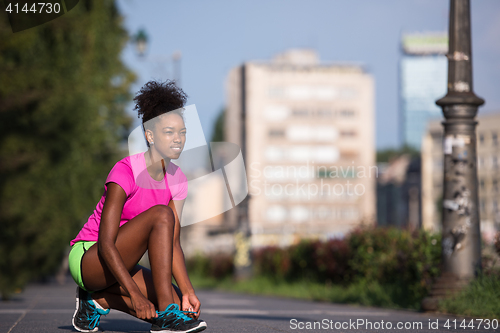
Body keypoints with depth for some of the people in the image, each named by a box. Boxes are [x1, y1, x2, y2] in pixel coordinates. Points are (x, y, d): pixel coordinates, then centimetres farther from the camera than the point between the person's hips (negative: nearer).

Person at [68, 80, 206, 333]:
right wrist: (135, 294, -32)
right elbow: (105, 244, -25)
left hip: (118, 264, 8)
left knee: (182, 305, -13)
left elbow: (172, 243, 0)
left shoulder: (176, 179, 1)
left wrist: (187, 290, -14)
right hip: (87, 258, -8)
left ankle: (99, 299, 7)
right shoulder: (125, 172, -21)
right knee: (161, 215, -28)